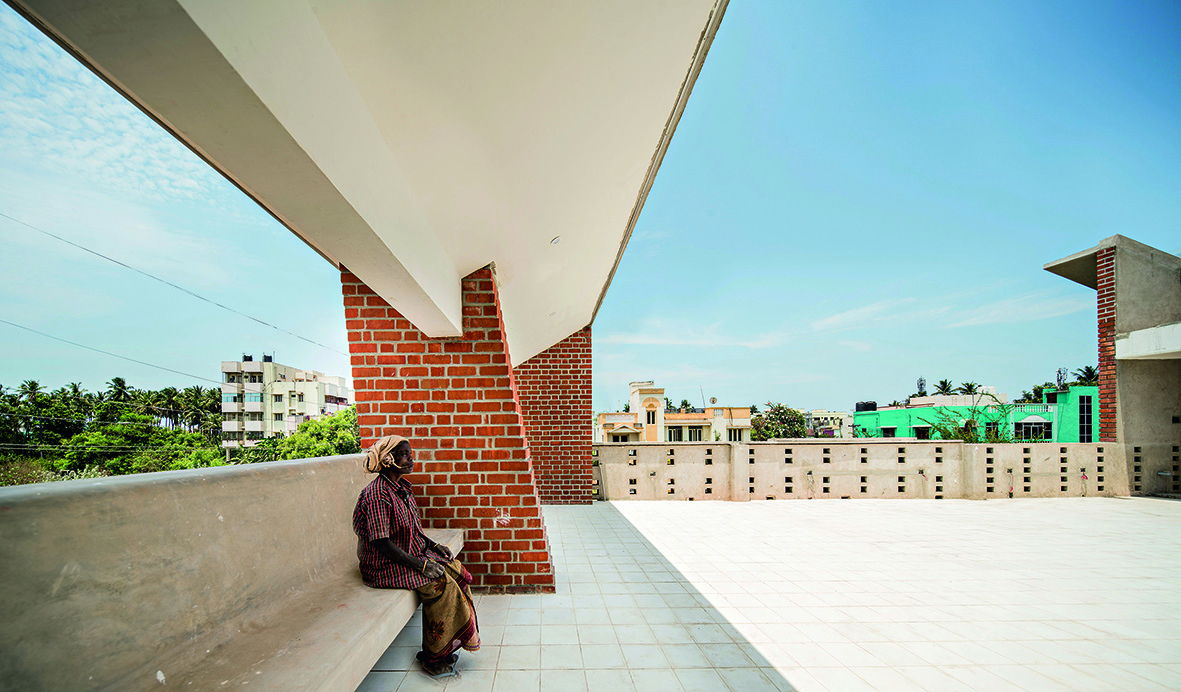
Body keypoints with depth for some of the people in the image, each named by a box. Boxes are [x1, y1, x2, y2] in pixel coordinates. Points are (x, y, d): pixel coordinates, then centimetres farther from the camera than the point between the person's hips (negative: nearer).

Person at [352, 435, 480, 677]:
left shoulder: (402, 487, 8)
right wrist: (420, 564, -22)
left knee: (457, 571, -6)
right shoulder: (377, 495, -21)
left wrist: (433, 546, 4)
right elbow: (381, 543, -24)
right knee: (442, 584, -20)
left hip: (413, 553, 9)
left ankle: (449, 641, 4)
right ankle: (433, 658, -4)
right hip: (385, 566, -9)